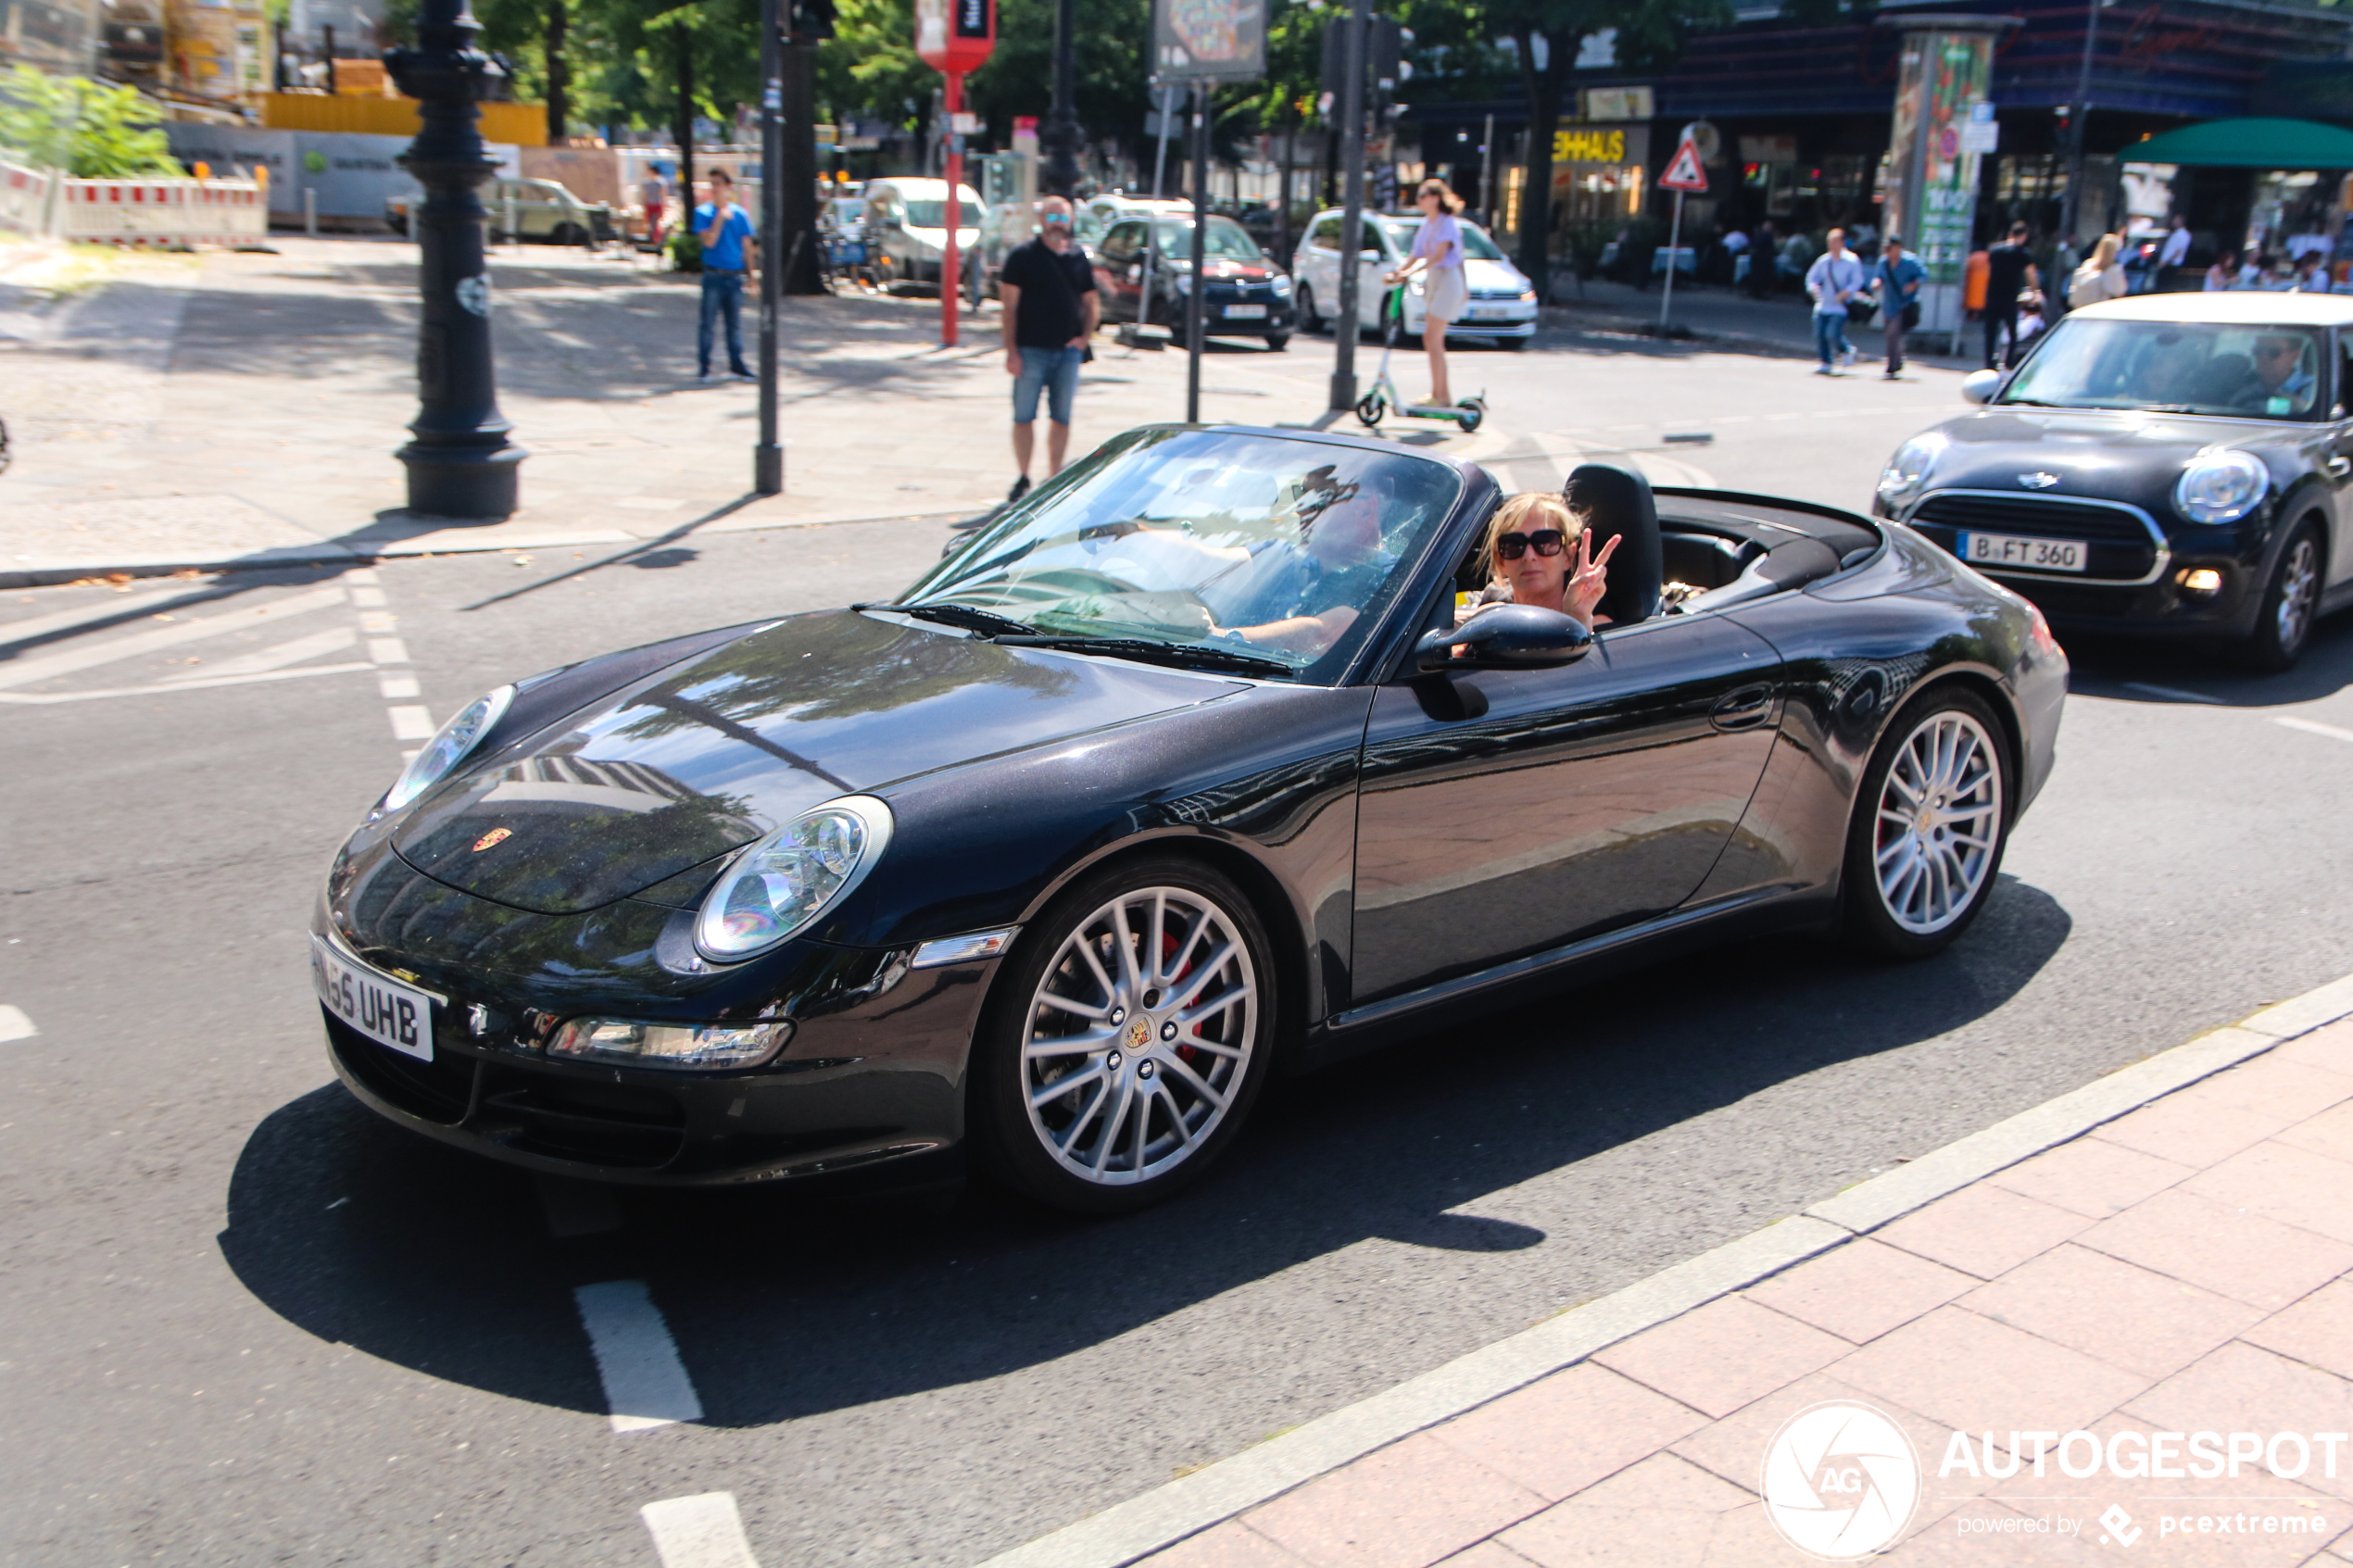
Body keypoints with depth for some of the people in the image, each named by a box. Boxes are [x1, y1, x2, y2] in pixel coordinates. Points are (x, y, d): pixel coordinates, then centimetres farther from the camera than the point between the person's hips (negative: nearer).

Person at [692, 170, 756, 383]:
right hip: (713, 276, -3)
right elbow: (709, 241, -14)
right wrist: (720, 218, -18)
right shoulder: (703, 212, -2)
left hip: (735, 276, 3)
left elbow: (747, 245, 11)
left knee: (735, 323, 9)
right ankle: (703, 366, 6)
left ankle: (736, 365, 17)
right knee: (708, 321, -1)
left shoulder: (740, 214, 6)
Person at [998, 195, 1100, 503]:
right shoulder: (1023, 255, -1)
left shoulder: (1078, 257, 11)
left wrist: (1085, 337, 3)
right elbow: (1008, 305, -5)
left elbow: (1092, 302, 19)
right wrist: (1011, 351, -11)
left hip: (1068, 351, 4)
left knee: (1062, 419, 5)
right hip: (1031, 350, -3)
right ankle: (1023, 479, 8)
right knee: (1024, 417, -2)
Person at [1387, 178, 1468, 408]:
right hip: (1433, 281, 9)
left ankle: (1441, 394, -9)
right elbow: (1417, 254, 16)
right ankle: (1438, 392, 13)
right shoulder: (1426, 224, 13)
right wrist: (1397, 272, 3)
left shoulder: (1447, 223, -12)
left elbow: (1439, 255, -24)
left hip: (1448, 280, -9)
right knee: (1433, 340, 8)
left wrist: (1411, 272, -31)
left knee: (1432, 339, -12)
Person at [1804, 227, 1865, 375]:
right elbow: (1812, 277, 15)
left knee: (1833, 334, -15)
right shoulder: (1823, 260, 7)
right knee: (1819, 335, 0)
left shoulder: (1851, 261, -5)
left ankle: (1846, 350, 17)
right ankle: (1826, 363, 18)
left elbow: (1857, 281, -6)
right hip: (1823, 306, 5)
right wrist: (1814, 287, -5)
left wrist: (1846, 292, -20)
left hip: (1841, 306, -5)